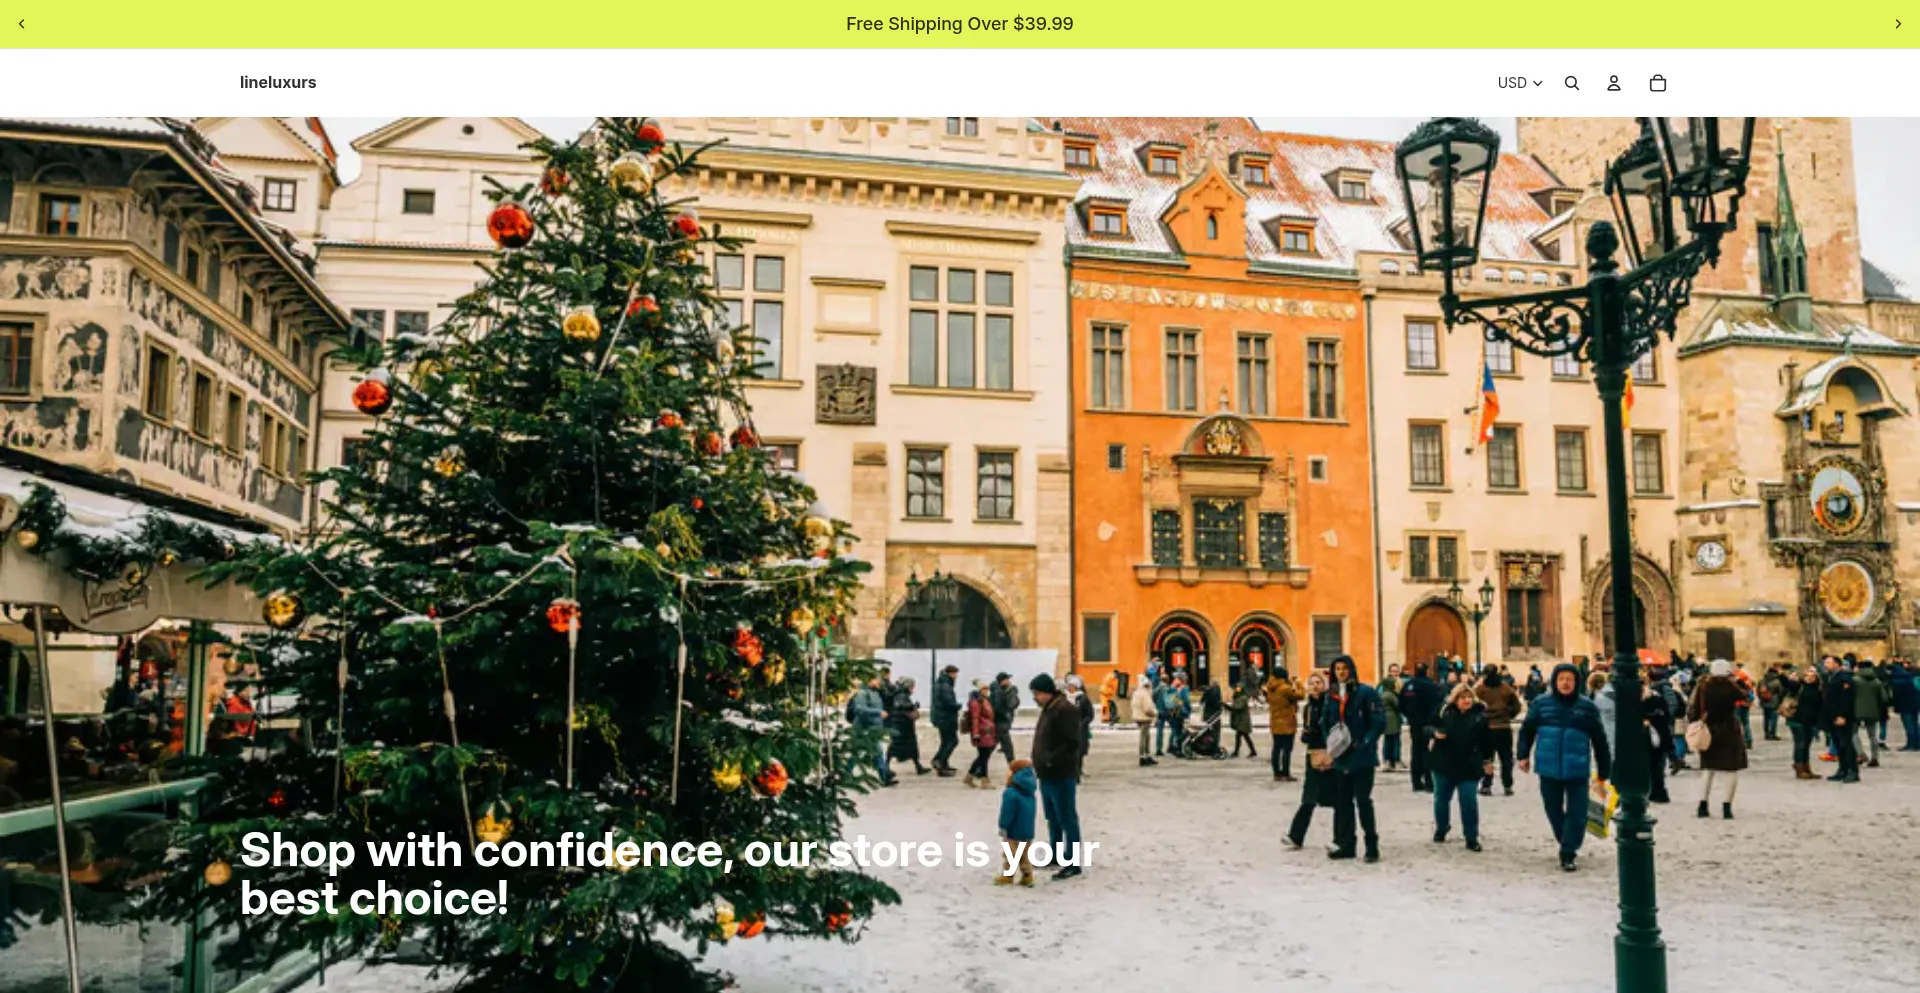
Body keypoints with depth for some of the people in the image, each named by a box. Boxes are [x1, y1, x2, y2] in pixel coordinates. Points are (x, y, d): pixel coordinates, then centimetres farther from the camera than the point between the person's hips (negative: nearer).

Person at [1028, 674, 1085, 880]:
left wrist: (1051, 760, -25)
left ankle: (1072, 863, 0)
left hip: (1061, 776, -10)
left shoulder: (1066, 709, -18)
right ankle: (1055, 855, 32)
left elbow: (1072, 743, -24)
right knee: (1053, 819, 20)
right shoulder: (1048, 709, 14)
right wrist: (1040, 764, 12)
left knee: (1067, 819, -4)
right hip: (1048, 775, 10)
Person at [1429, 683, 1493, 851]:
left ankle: (1472, 838, 8)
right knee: (1441, 798, 14)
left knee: (1469, 801, -2)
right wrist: (1435, 733, -19)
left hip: (1468, 767, -1)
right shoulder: (1444, 712, -6)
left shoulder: (1479, 715, -5)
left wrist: (1488, 760, 8)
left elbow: (1486, 740, 4)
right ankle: (1441, 830, 35)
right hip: (1443, 764, 2)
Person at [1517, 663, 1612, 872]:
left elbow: (1599, 740, 3)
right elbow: (1527, 730, 9)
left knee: (1576, 814, -3)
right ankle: (1566, 843, 34)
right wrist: (1524, 755, 1)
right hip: (1549, 769, 1)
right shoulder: (1541, 704, 0)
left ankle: (1568, 854, 6)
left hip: (1577, 770, -1)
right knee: (1554, 811, 12)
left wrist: (1604, 771, 5)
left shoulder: (1587, 707, -2)